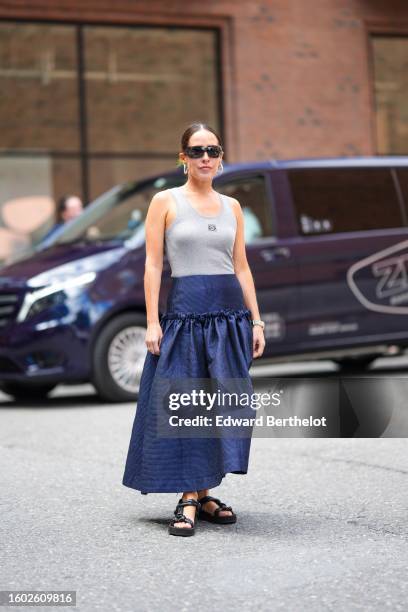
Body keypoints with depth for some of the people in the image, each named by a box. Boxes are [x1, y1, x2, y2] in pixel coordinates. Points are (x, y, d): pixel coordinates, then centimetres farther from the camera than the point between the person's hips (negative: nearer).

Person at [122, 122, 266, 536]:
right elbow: (153, 264, -3)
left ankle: (203, 493, 15)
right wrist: (152, 322, -9)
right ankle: (188, 501, 4)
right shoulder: (165, 201, 1)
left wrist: (256, 321, 7)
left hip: (231, 311, 4)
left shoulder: (231, 207, 11)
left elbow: (241, 267, 13)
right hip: (185, 311, -4)